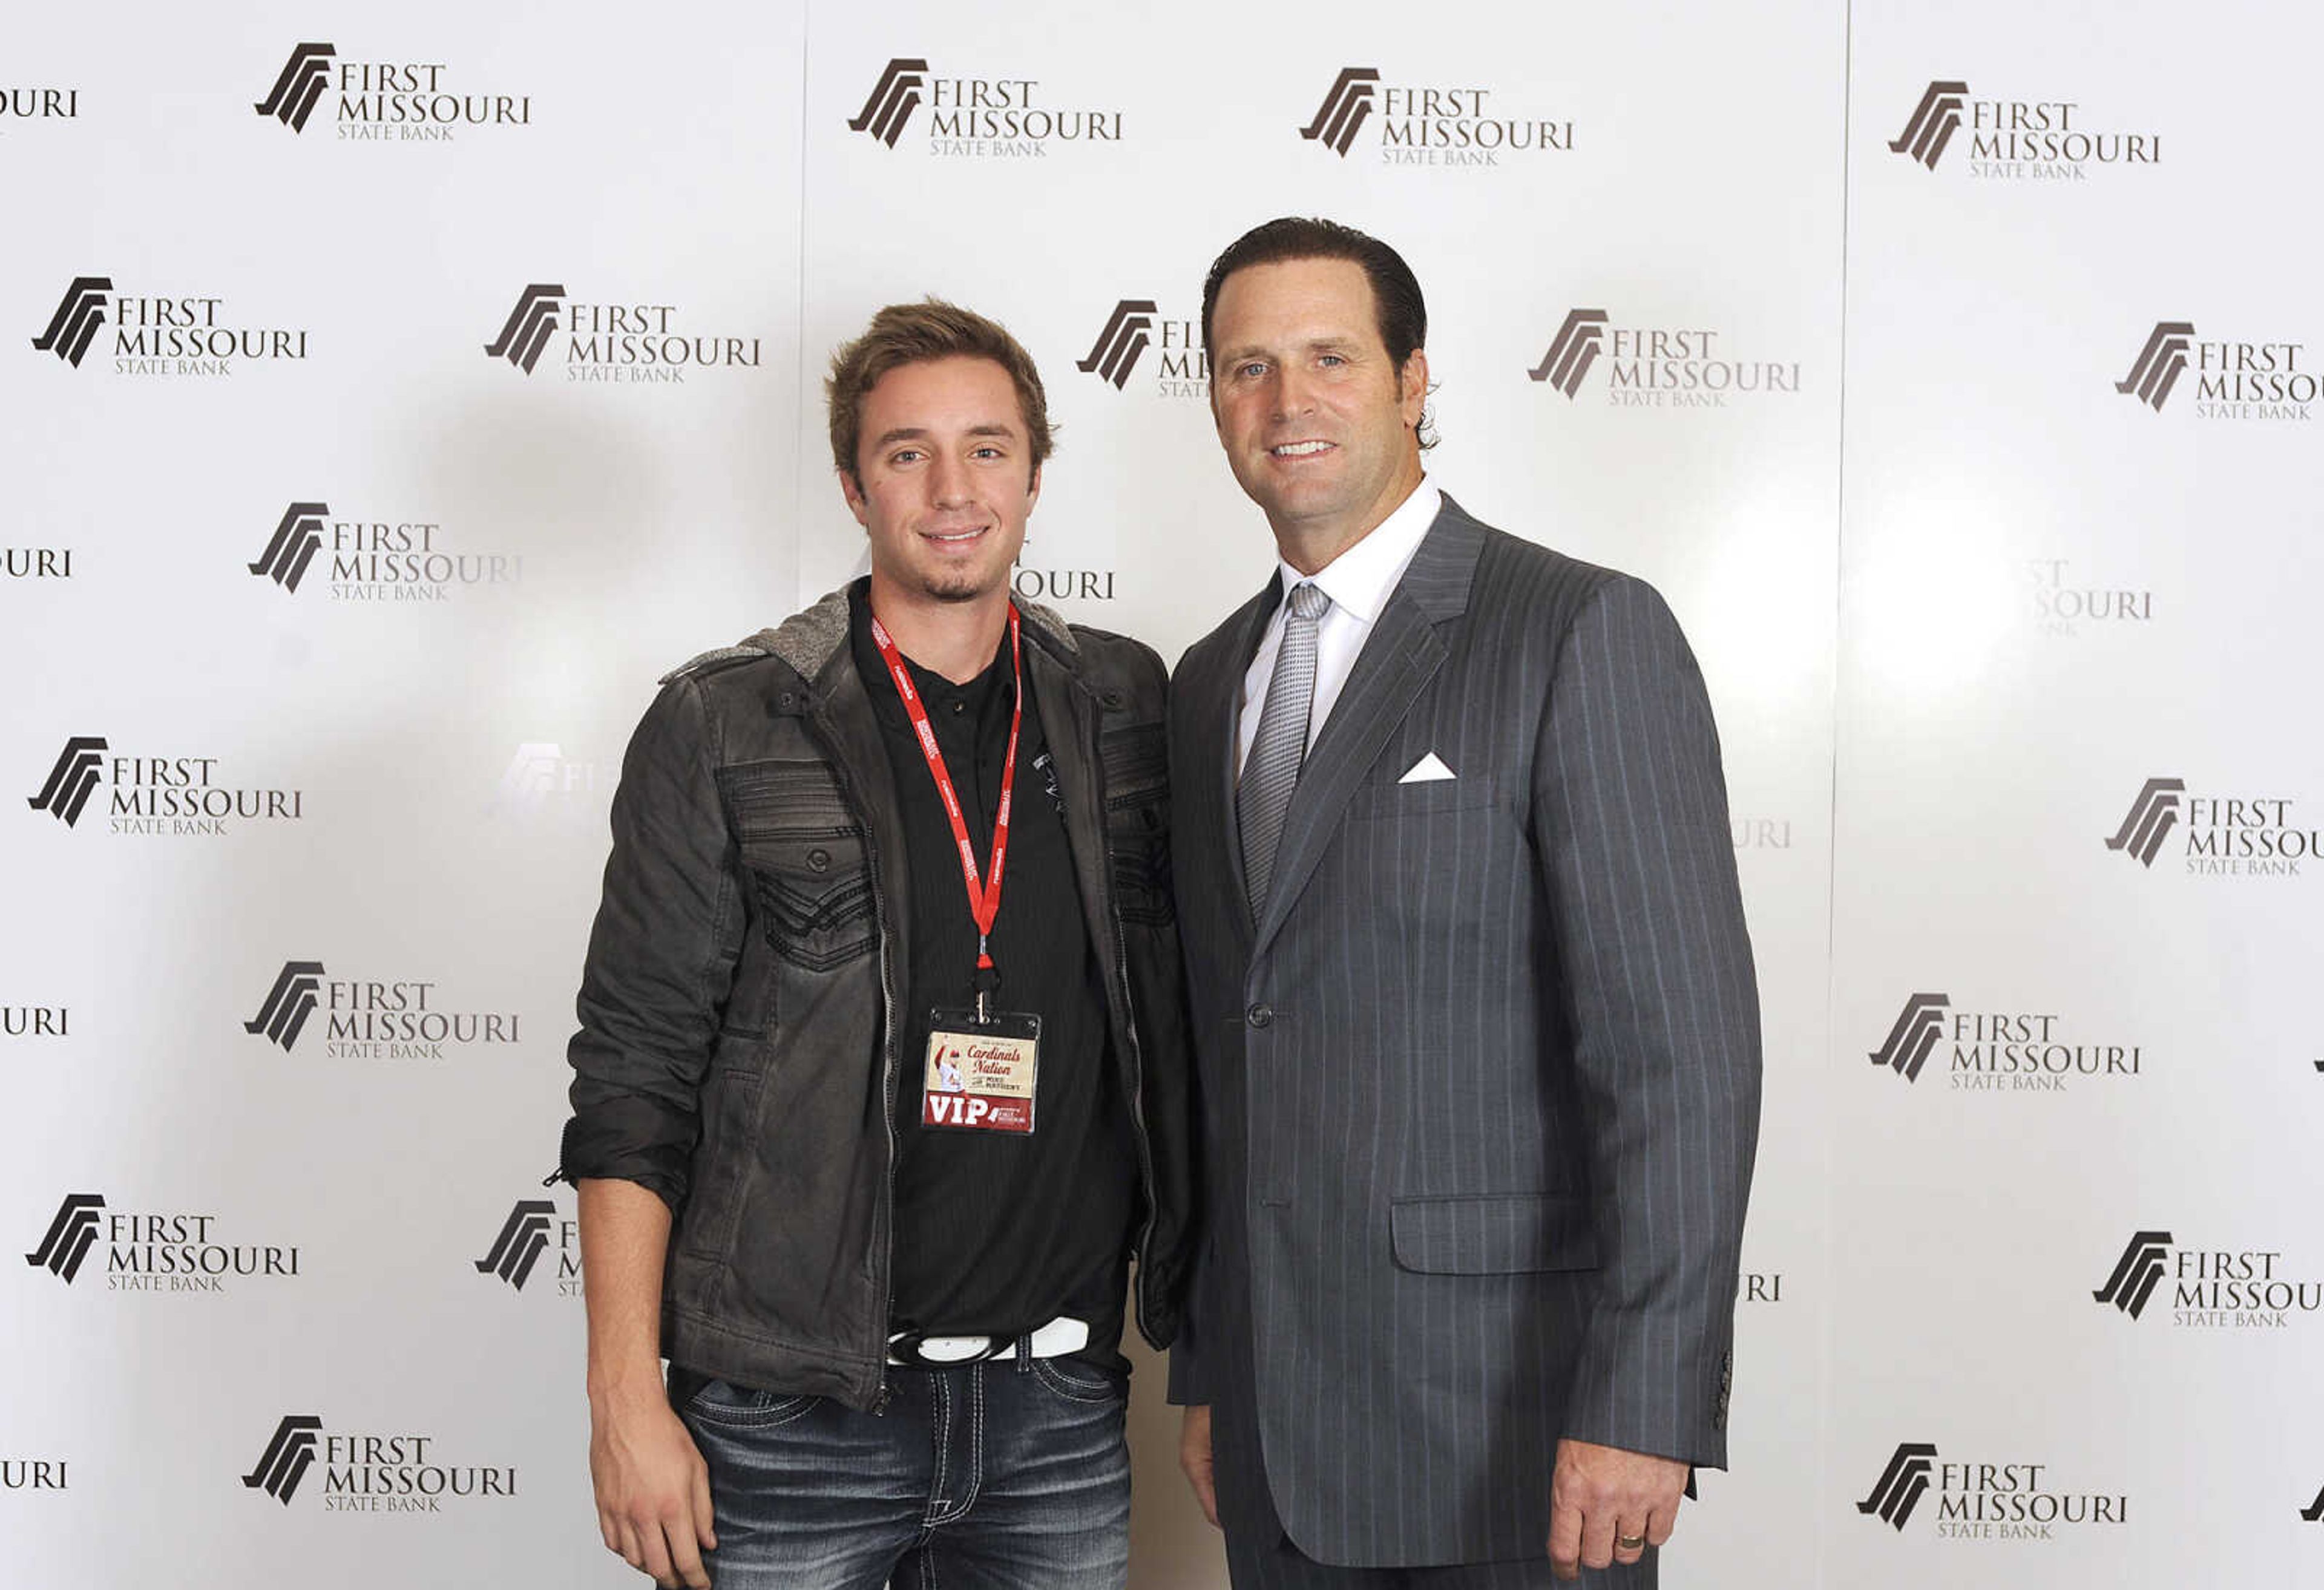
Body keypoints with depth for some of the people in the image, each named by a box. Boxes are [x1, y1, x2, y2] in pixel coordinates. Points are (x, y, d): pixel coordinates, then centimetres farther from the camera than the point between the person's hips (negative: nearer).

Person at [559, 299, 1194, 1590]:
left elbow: (1174, 1033, 12)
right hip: (789, 1413, -2)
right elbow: (633, 1076, -4)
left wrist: (1202, 1336, 6)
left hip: (1062, 1403, 3)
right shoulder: (723, 730, -4)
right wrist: (627, 1400, -9)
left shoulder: (1127, 708, 5)